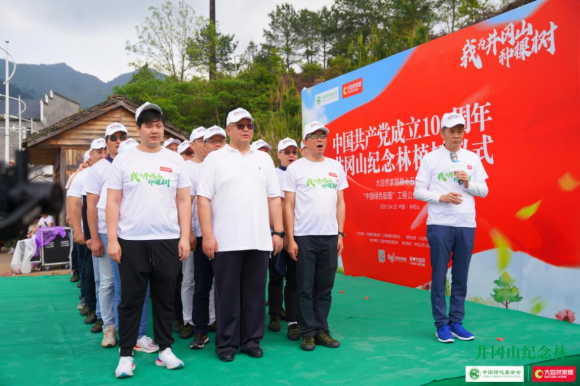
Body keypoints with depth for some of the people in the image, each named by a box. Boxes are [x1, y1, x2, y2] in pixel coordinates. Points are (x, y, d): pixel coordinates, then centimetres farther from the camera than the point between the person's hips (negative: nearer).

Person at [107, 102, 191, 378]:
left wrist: (185, 237, -1)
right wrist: (112, 239, -6)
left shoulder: (175, 160, 8)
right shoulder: (123, 160, 4)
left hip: (168, 240, 1)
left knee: (164, 298, 9)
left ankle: (164, 349, 21)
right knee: (131, 299, 5)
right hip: (131, 241, -1)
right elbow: (113, 202, 2)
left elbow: (184, 201, 6)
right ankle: (126, 355, 15)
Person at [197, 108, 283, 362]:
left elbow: (274, 198, 12)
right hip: (226, 242, -3)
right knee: (227, 294, 5)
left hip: (260, 241, 3)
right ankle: (226, 343, 17)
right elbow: (203, 199, -3)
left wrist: (278, 232, 6)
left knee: (255, 293, 8)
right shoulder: (215, 159, 3)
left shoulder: (264, 159, 13)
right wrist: (207, 235, -10)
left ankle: (251, 341, 21)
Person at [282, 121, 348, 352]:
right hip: (304, 236, -3)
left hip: (330, 236, 3)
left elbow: (340, 202, 13)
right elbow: (288, 206, -2)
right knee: (305, 288, 3)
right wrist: (290, 239, -7)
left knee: (325, 287, 9)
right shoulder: (295, 168, 0)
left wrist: (340, 233, 6)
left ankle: (321, 330, 20)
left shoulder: (336, 167, 11)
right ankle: (308, 333, 13)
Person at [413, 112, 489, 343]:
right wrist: (441, 197, -15)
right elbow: (418, 191, -1)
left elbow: (484, 191, 11)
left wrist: (468, 183, -8)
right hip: (439, 225, -3)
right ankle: (441, 324, 11)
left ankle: (456, 322, 19)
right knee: (439, 276, 1)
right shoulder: (430, 158, 2)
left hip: (466, 225, 3)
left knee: (461, 276, 8)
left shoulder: (472, 159, 11)